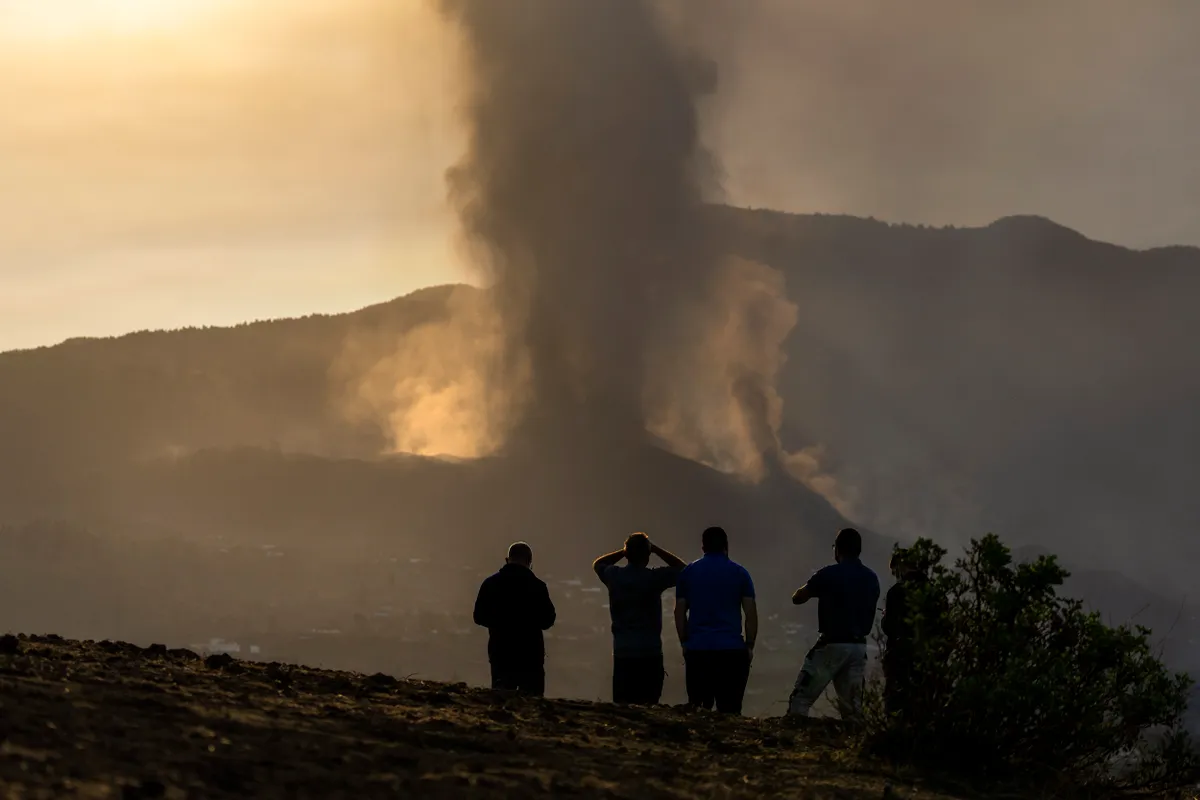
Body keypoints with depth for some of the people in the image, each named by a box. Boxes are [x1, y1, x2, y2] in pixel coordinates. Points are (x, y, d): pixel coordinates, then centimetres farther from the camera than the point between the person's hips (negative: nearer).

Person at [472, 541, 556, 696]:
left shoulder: (490, 583, 0)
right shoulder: (537, 586, -9)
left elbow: (479, 617, 5)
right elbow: (547, 621, -5)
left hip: (500, 653, 3)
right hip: (530, 654, -3)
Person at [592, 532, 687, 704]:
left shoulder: (614, 576, 3)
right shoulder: (654, 577, -7)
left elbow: (597, 564, 27)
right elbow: (682, 568, 9)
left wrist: (623, 551, 20)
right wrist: (656, 550, 10)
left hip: (622, 653, 3)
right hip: (650, 653, -3)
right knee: (648, 708, -5)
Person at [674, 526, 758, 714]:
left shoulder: (688, 572, 9)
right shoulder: (739, 573, 5)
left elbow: (679, 612, 8)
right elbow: (751, 614, 1)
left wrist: (685, 643, 15)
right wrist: (749, 646, 8)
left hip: (697, 649, 2)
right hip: (732, 649, -2)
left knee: (696, 709, 5)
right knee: (730, 709, -3)